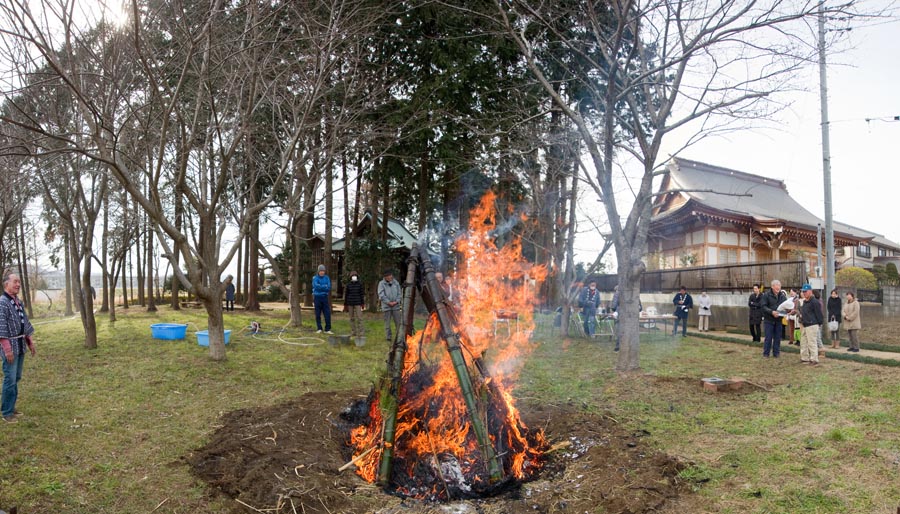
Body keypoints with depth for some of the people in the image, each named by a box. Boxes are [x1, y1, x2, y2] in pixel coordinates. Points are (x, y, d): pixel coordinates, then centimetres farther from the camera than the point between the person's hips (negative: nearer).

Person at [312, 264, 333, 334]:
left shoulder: (327, 278, 5)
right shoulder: (315, 278, -2)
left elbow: (329, 288, -6)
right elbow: (316, 286, -19)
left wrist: (320, 287, -13)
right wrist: (325, 287, -13)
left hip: (325, 297, 2)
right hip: (317, 297, -2)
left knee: (327, 314, -4)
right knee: (318, 314, 3)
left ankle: (327, 329, 0)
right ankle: (319, 329, 13)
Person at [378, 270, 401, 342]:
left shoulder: (396, 283, 6)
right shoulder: (381, 284, -4)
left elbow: (399, 293, 8)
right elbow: (381, 295, -9)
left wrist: (396, 301, -7)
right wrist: (389, 302, -12)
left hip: (396, 306, 3)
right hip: (386, 306, -3)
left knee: (398, 322, 4)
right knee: (387, 323, 1)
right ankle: (388, 337, 8)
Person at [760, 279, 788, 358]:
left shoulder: (782, 296, 7)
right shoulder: (766, 295, -7)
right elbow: (763, 306, -13)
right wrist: (771, 312, -25)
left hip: (778, 320, 4)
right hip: (769, 319, -4)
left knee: (778, 337, 8)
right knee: (768, 337, -1)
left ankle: (776, 353, 18)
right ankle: (766, 353, 8)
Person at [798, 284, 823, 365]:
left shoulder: (814, 302, -13)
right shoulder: (804, 302, 16)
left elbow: (818, 314, -14)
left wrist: (819, 324, -13)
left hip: (812, 325, -10)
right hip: (804, 325, 10)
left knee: (812, 343, -7)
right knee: (803, 342, 14)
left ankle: (814, 359, -2)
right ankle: (805, 357, 22)